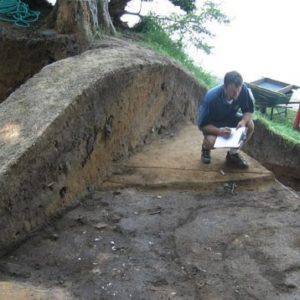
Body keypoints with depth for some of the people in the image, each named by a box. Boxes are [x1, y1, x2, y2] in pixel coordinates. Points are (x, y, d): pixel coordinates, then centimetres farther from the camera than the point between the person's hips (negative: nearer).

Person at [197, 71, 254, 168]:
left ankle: (233, 154, -2)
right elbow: (202, 125, -28)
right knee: (210, 141, -33)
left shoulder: (244, 90, -28)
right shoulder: (211, 98, -36)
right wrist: (219, 131, -45)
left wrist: (243, 121, -35)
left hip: (230, 117, 4)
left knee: (250, 125, -23)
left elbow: (249, 110, -13)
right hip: (211, 122, -4)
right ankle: (205, 148, 7)